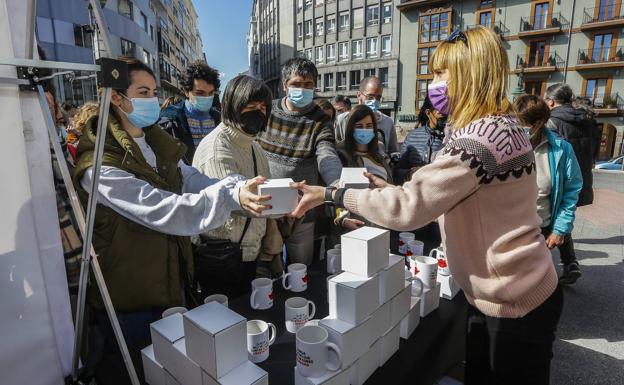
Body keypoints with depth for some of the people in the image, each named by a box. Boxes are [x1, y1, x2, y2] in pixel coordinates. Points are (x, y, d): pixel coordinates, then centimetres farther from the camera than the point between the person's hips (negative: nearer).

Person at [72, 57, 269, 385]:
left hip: (173, 285, 7)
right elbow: (164, 211, -33)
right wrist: (232, 197, -45)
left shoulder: (159, 147, 5)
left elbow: (196, 183, -7)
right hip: (129, 304, -7)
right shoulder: (99, 167, -22)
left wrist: (241, 186, -26)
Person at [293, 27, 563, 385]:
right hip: (504, 292, 9)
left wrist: (329, 194, -20)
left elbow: (407, 208, -30)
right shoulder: (502, 125, 7)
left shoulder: (482, 137, -27)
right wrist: (390, 188, 5)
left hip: (514, 303, -9)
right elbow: (443, 196, 11)